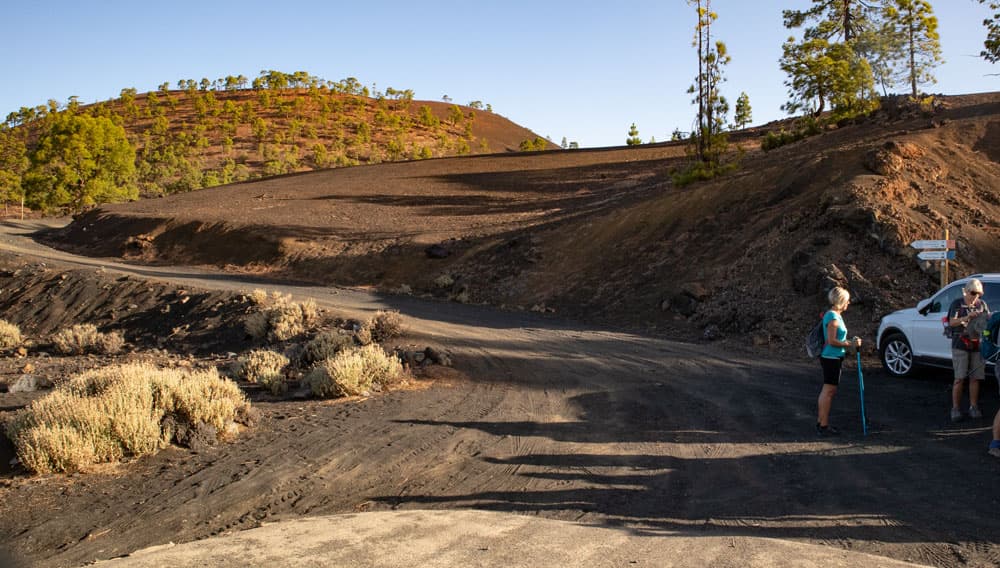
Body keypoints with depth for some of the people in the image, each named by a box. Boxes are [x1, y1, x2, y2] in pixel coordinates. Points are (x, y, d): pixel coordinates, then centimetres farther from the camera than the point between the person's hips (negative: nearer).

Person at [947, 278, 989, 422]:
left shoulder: (982, 304, 11)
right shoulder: (957, 303, 1)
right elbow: (952, 322, -8)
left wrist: (986, 318, -15)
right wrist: (966, 317, -25)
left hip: (977, 345, 3)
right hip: (960, 345, -3)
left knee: (975, 378, 4)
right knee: (960, 378, -5)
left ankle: (973, 408, 14)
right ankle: (956, 409, 1)